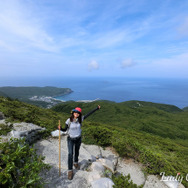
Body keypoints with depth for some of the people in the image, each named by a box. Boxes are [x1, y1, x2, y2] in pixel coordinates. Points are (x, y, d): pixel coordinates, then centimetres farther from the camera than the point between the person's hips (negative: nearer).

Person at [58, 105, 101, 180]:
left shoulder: (80, 119, -15)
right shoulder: (69, 120, -20)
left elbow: (89, 114, -12)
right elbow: (65, 129, -8)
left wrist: (97, 108, -10)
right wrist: (60, 128, -29)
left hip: (78, 138, 3)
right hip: (70, 139, -2)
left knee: (77, 152, 21)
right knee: (70, 154, -6)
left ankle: (76, 163, 49)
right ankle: (70, 170, 13)